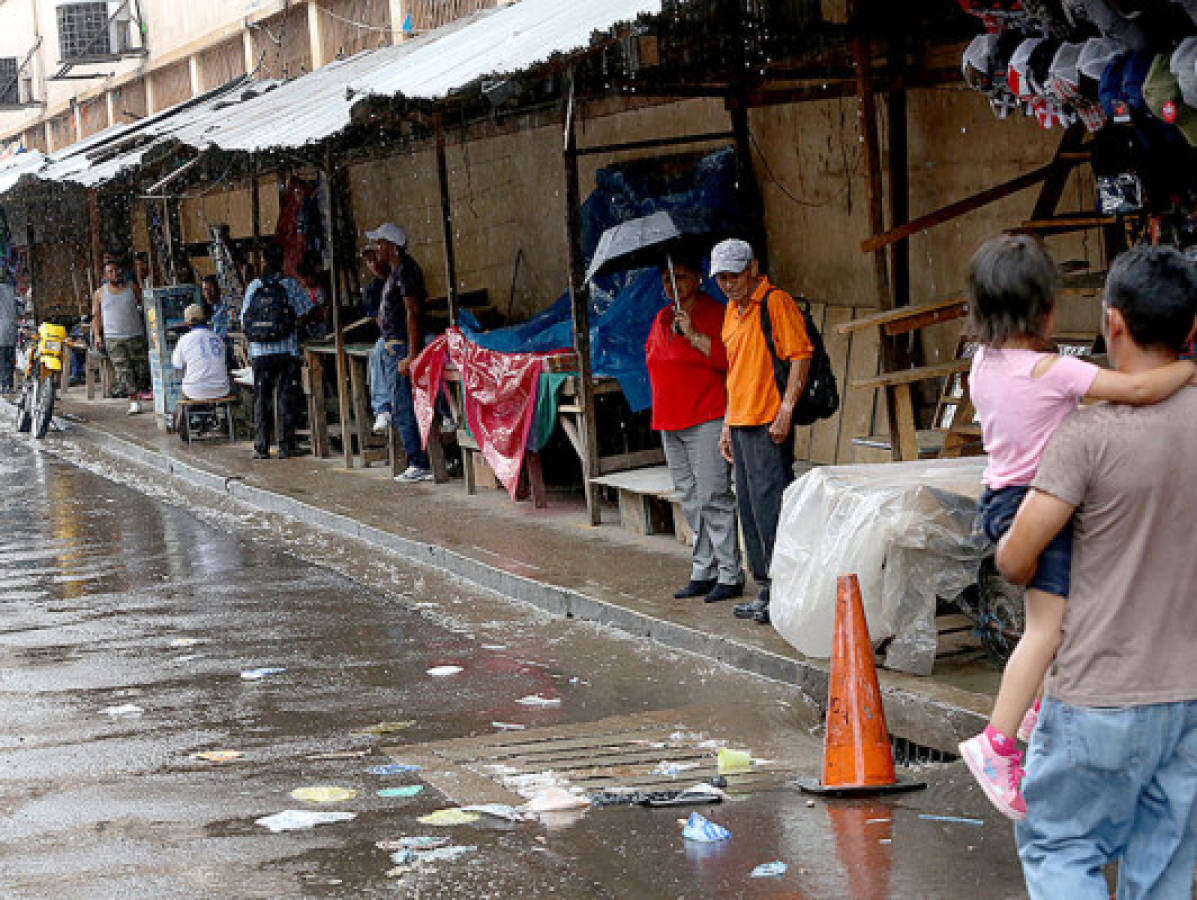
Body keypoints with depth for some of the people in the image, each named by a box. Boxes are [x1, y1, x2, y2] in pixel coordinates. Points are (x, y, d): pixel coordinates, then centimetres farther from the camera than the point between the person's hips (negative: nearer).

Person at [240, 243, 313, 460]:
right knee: (286, 399, 3)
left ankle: (261, 447, 6)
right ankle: (286, 446, 0)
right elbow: (304, 316, -4)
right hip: (287, 351, -2)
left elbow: (244, 322, 7)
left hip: (259, 352, 2)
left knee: (261, 400, 8)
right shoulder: (290, 284, -1)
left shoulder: (253, 286, 5)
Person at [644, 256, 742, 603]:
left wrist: (693, 335, -21)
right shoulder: (662, 319, 16)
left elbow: (728, 357, -18)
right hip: (669, 424, 8)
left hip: (706, 420, -8)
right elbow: (651, 352, 32)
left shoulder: (714, 314, -6)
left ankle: (729, 575, -6)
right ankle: (704, 572, 15)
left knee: (712, 497, -10)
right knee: (689, 499, 10)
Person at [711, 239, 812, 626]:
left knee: (769, 507, -9)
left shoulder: (775, 302, -9)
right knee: (750, 509, 12)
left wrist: (786, 410, -20)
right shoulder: (732, 310, 18)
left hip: (769, 424, -9)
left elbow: (801, 355, -15)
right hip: (741, 423, 9)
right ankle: (766, 590, 19)